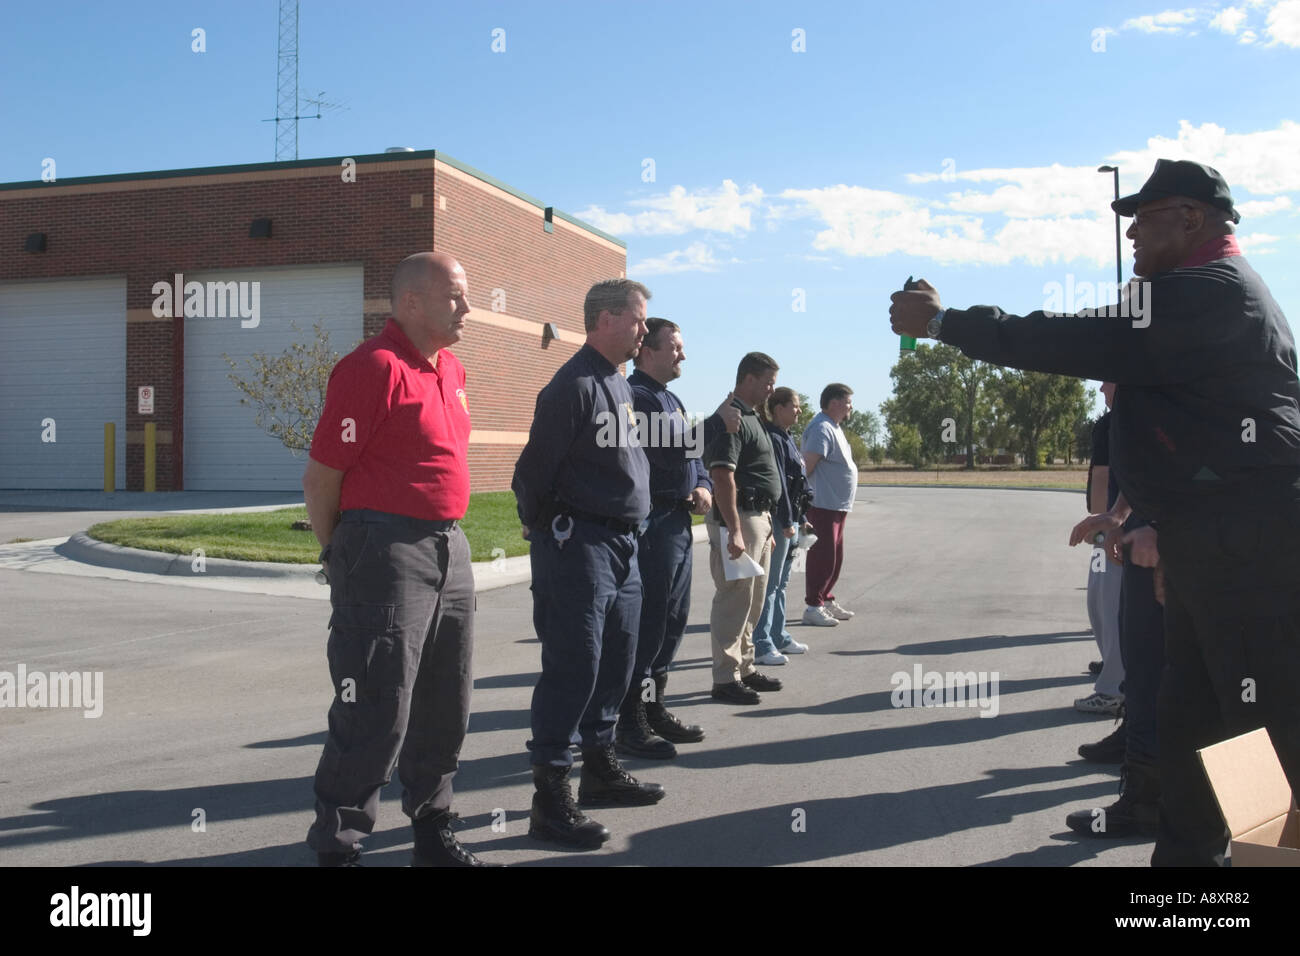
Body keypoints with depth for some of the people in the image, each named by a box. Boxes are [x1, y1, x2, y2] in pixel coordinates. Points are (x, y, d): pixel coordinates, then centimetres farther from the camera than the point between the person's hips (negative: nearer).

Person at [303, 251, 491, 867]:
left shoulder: (450, 369, 14)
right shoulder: (373, 367, -14)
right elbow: (320, 477, -13)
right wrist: (339, 557, -2)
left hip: (448, 551, 9)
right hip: (387, 555, -9)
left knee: (444, 711, 16)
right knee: (376, 715, -4)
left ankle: (432, 832, 32)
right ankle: (336, 848, 11)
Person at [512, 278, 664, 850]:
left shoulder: (621, 385, 16)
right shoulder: (574, 385, -14)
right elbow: (535, 469, -12)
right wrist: (542, 529, -3)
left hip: (621, 544, 9)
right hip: (578, 541, -9)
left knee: (616, 661, 15)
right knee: (573, 666, -7)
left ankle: (600, 767, 30)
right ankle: (550, 798, 0)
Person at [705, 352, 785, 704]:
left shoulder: (750, 418, 17)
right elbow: (723, 477, -22)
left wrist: (767, 526, 21)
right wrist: (734, 531, -26)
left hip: (759, 517, 10)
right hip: (739, 518, -10)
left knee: (752, 601, 16)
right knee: (734, 599, -6)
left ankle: (745, 668, 26)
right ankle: (726, 679, 0)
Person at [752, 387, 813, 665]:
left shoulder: (786, 438, 17)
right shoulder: (772, 439, -14)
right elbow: (777, 483, -19)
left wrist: (800, 519, 20)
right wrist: (787, 522, -19)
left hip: (789, 519, 10)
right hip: (778, 519, -10)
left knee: (781, 582, 16)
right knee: (770, 583, -7)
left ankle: (778, 636, 25)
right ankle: (760, 644, -3)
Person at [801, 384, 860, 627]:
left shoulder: (834, 427, 18)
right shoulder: (822, 428, -16)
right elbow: (808, 463, -23)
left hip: (838, 504, 10)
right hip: (823, 504, -10)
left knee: (835, 556, 16)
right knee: (822, 556, -7)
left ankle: (827, 599, 26)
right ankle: (813, 607, -3)